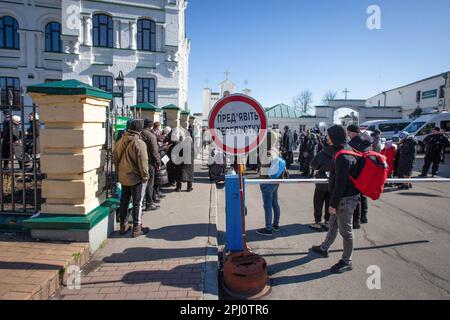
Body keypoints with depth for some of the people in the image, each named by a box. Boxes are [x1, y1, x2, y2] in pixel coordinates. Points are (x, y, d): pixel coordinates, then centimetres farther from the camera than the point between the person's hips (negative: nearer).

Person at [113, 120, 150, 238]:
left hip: (123, 177, 7)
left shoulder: (120, 141, 2)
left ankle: (123, 226, 28)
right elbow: (143, 163, -20)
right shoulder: (139, 143, -20)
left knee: (124, 202, 17)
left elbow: (115, 159, 11)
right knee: (137, 203, 4)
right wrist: (145, 176, -7)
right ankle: (137, 228, 12)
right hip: (136, 178, -7)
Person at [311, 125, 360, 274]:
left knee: (345, 230, 4)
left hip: (346, 199, -10)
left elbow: (340, 183, -25)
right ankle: (323, 248, 41)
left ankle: (346, 261, 20)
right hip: (343, 196, 10)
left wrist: (333, 203, -17)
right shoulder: (345, 150, 7)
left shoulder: (343, 157, -26)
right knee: (333, 224, 23)